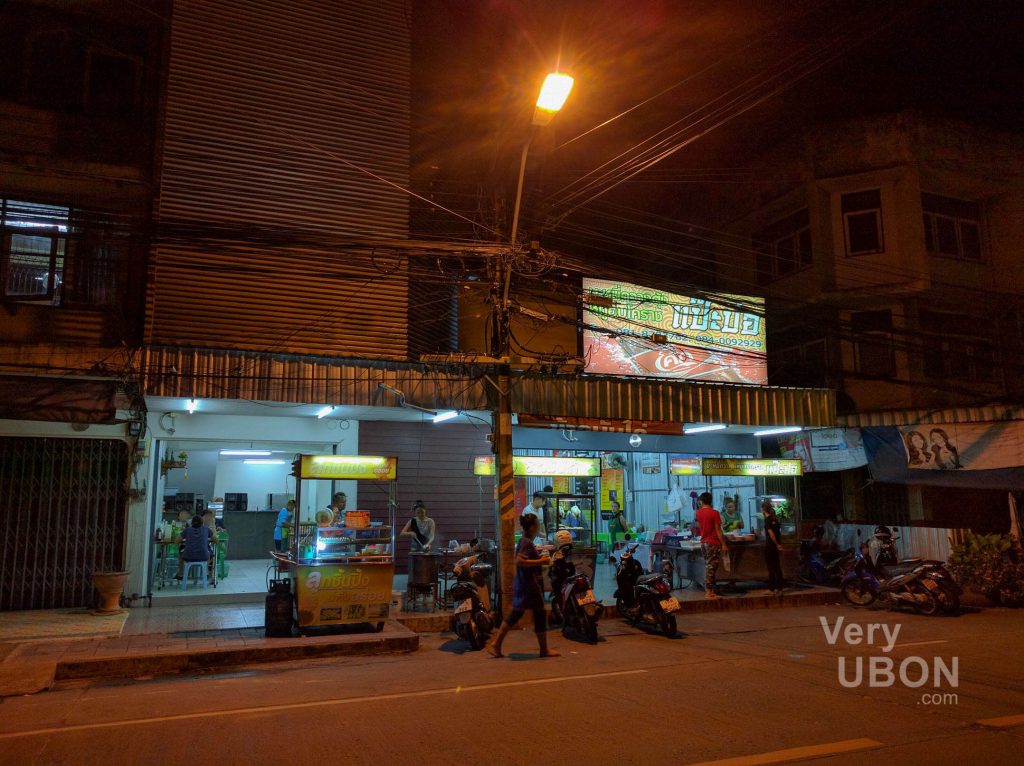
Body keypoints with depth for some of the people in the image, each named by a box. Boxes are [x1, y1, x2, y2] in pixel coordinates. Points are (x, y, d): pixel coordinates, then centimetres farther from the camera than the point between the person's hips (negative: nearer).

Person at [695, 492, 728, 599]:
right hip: (713, 542, -6)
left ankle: (708, 589, 17)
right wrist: (724, 544, -10)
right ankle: (709, 591, -4)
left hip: (703, 542, 6)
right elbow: (718, 530, -13)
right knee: (711, 567, -4)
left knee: (707, 566, 14)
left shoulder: (698, 512, 5)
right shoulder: (714, 513, -12)